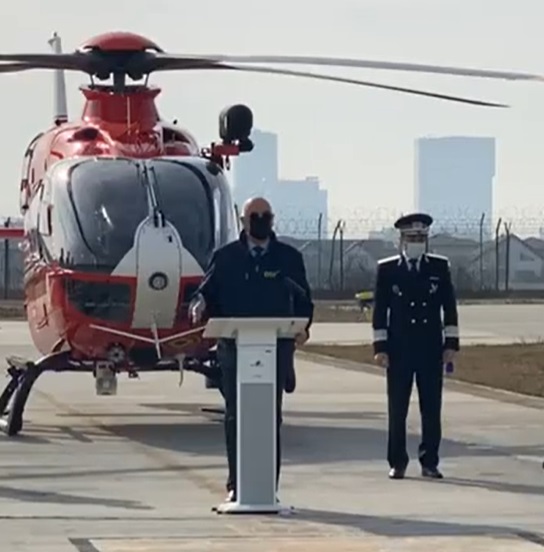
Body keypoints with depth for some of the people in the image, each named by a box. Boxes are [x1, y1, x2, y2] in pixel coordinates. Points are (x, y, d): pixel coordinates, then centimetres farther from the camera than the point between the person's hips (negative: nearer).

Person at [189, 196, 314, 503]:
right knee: (235, 417, 0)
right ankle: (236, 486, 7)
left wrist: (303, 327, -7)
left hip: (276, 348, 0)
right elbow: (209, 292, 8)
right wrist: (200, 303, -15)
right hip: (235, 348, 0)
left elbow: (304, 299, 10)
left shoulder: (289, 258, 9)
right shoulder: (226, 257, 10)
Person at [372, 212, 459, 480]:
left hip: (431, 348, 1)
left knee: (431, 409, 2)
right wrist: (380, 347, -3)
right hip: (399, 349, -1)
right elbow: (380, 309, 3)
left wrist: (451, 343, 1)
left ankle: (429, 462, 9)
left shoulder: (440, 267, 7)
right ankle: (397, 463, 8)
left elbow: (449, 307, 7)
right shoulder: (387, 269, 3)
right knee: (397, 409, 1)